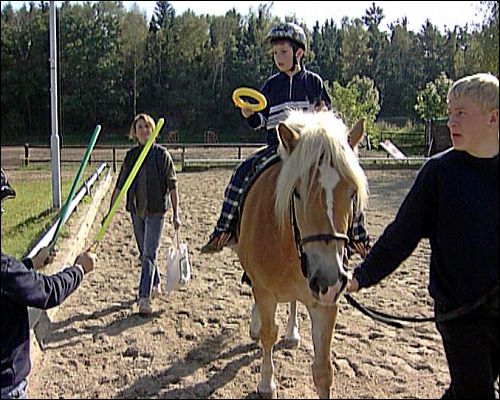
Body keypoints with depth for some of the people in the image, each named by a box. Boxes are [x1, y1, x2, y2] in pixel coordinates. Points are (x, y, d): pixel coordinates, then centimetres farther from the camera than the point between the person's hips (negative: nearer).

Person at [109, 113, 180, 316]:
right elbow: (120, 185, 9)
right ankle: (155, 285, 35)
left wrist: (175, 213, -7)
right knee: (144, 253, 16)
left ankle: (144, 298, -9)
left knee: (149, 254, -9)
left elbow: (172, 186, -4)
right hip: (136, 210, 5)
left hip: (155, 210, -5)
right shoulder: (131, 155, 6)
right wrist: (110, 211, 5)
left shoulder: (161, 154, -5)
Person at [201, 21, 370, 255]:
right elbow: (260, 121, 12)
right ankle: (224, 229, -11)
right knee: (243, 172, -20)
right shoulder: (271, 85, 10)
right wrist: (249, 115, -10)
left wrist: (323, 114, -12)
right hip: (277, 146, 1)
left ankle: (358, 234, -1)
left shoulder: (313, 81, 7)